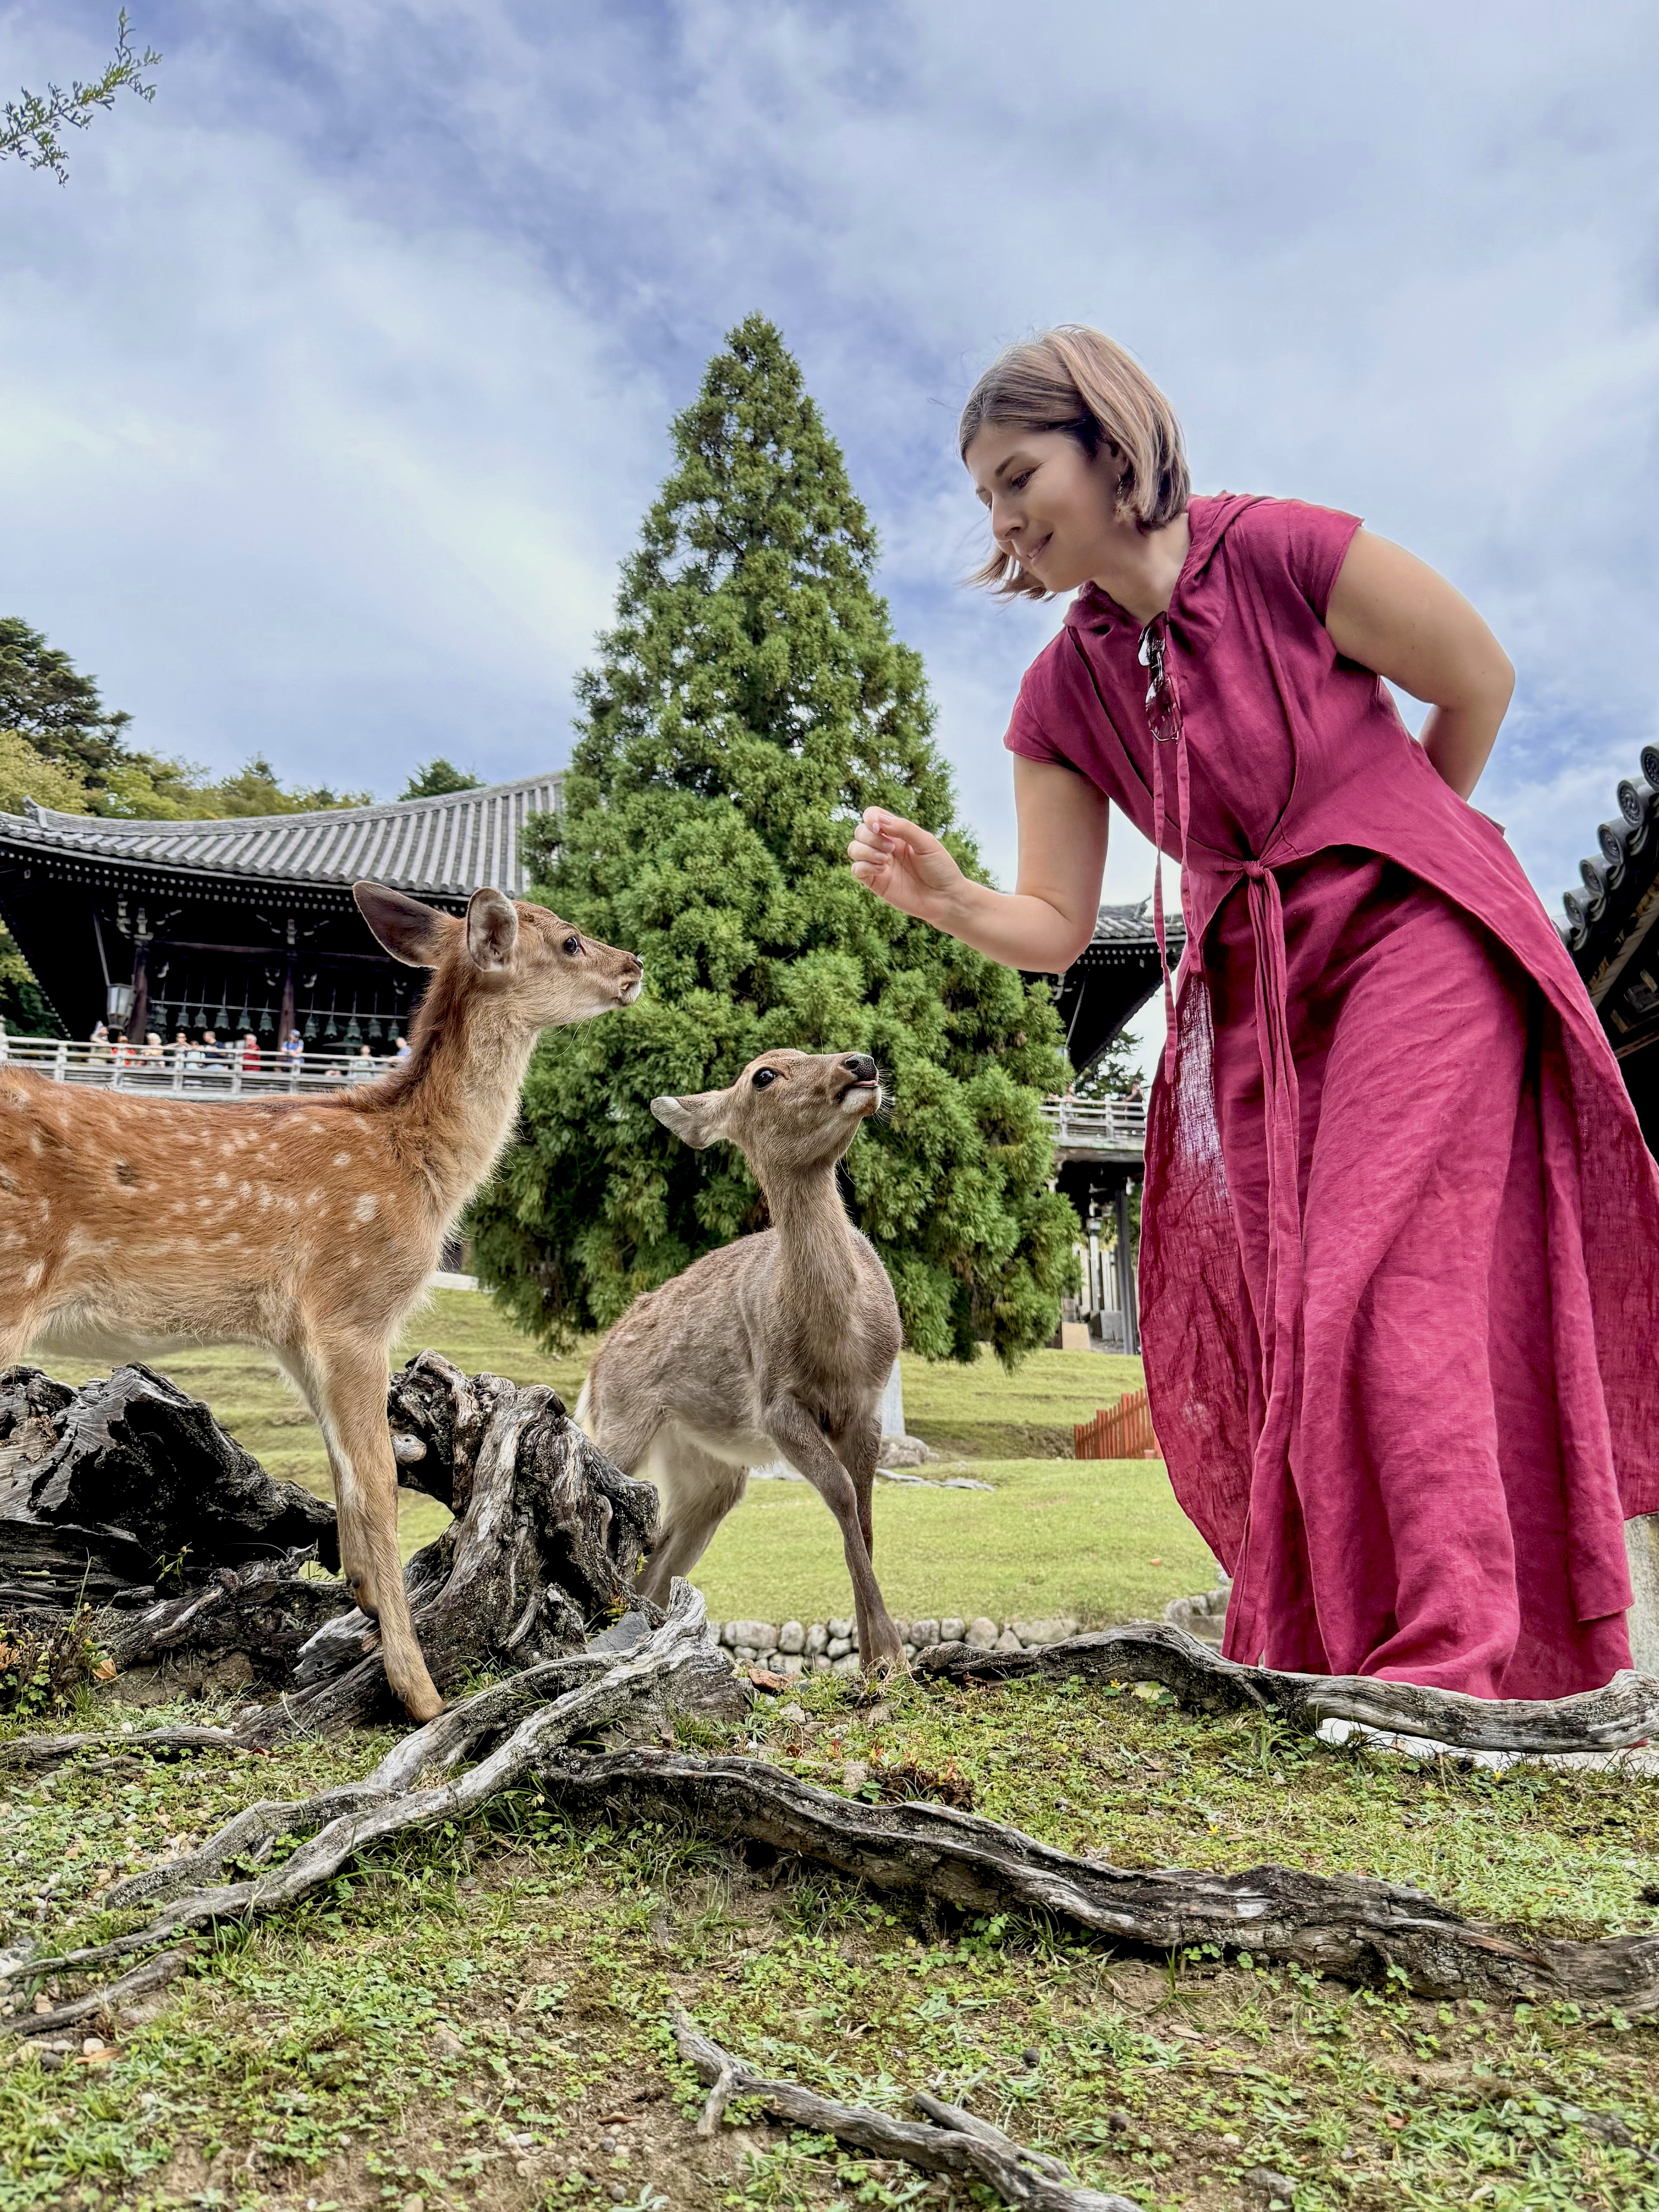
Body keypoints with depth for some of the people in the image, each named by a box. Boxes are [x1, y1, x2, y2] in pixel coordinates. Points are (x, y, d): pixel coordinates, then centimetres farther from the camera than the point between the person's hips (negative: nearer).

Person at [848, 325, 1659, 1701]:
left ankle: (1452, 1656, -7)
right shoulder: (1063, 695, 3)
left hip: (1414, 937, -4)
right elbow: (1055, 925, 1)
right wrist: (944, 898, -19)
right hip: (1254, 998, 5)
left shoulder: (1285, 554, -11)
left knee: (1388, 1277, -15)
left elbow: (1479, 683, 2)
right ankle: (1313, 1658, 14)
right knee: (1284, 1325, 1)